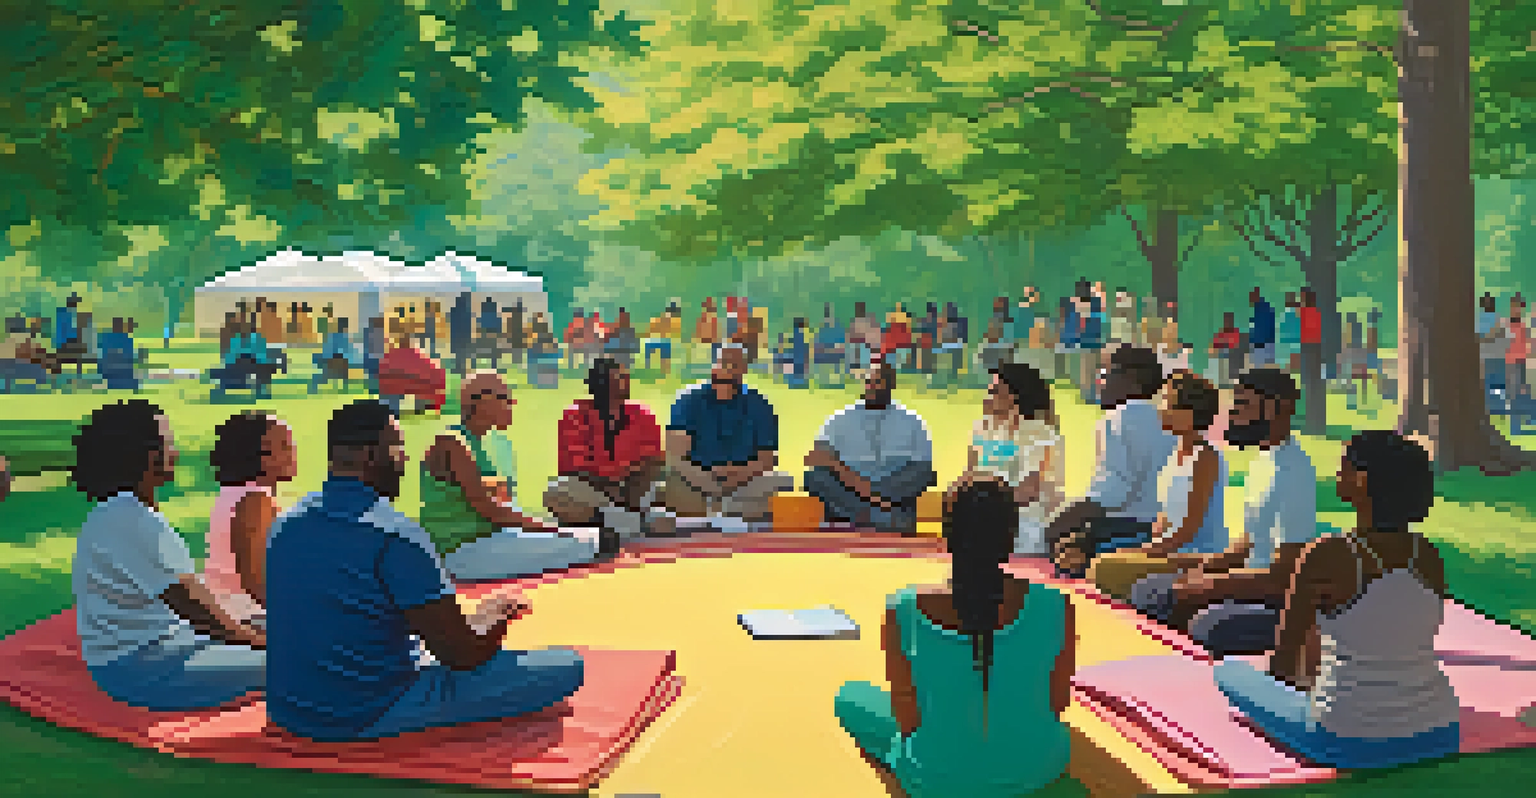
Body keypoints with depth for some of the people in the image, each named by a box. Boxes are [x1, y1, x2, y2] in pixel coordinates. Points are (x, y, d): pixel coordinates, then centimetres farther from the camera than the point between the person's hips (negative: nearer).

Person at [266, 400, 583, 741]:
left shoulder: (288, 523, 5)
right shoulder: (396, 534, -20)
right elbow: (463, 656, -17)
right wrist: (498, 617, 6)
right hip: (369, 719, -9)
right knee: (566, 665, -7)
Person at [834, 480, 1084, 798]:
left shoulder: (903, 613, -25)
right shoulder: (1054, 608, -22)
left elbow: (907, 717, -14)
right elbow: (1057, 700, -6)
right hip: (1034, 766, 2)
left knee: (852, 696, 28)